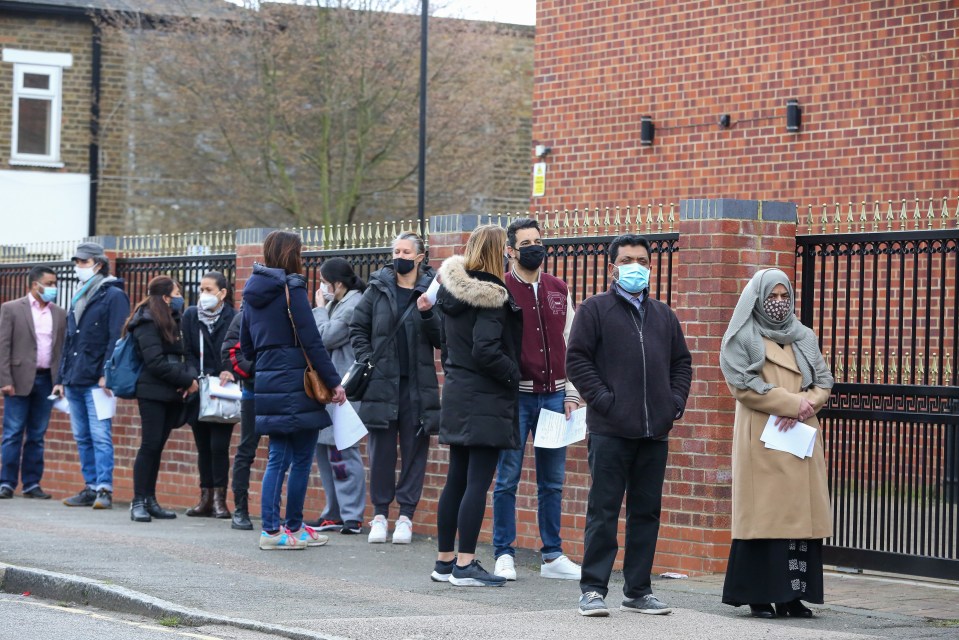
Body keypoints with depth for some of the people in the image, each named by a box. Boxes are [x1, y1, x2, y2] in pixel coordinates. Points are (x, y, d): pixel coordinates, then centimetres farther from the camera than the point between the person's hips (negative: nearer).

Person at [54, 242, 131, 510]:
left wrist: (107, 374, -20)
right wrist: (61, 377, 19)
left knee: (100, 436, -11)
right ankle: (90, 487, 12)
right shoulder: (78, 297, 21)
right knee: (82, 437, 8)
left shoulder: (113, 296, -3)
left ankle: (104, 489, -13)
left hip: (98, 380, -8)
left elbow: (117, 338, -11)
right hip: (74, 381, 8)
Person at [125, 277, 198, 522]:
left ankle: (150, 500, 12)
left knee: (157, 446, 9)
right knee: (150, 445, -7)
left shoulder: (174, 321, 17)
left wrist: (190, 377, -5)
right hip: (153, 393, -7)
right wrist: (187, 380, -13)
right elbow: (156, 363, -17)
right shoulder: (147, 323, -10)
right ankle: (138, 502, -3)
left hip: (172, 394, 7)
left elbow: (186, 355, 16)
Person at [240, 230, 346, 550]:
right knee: (302, 459, 2)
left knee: (278, 458, 9)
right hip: (295, 384, -7)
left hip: (267, 383, 8)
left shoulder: (253, 293, 13)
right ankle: (294, 528, 6)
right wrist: (334, 382, -10)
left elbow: (246, 345, 18)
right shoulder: (291, 289, -10)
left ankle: (271, 529, 5)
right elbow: (311, 341, -13)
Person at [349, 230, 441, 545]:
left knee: (414, 450, 2)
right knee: (381, 450, 3)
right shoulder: (377, 289, 8)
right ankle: (380, 514, 10)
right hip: (382, 382, 1)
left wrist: (427, 314, -16)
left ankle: (406, 515, 8)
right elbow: (357, 327, 12)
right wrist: (366, 360, 0)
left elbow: (442, 339, 0)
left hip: (418, 385, -1)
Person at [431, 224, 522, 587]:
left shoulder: (453, 290, 10)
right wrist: (514, 374, -9)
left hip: (457, 393, 9)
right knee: (478, 483, -6)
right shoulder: (490, 298, -16)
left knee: (456, 481, 14)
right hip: (486, 399, -9)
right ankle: (465, 565, -5)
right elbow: (485, 351, -22)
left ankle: (445, 561, 18)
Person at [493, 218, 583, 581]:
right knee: (508, 479, 1)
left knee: (553, 481, 7)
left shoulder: (559, 290, 11)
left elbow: (570, 343, 14)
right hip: (515, 397, -4)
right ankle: (504, 555, 8)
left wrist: (571, 393, 8)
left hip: (553, 397, 4)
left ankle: (552, 556, 13)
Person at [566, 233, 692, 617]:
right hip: (610, 430, -5)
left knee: (647, 512, 8)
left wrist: (675, 402, 7)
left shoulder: (664, 316, 17)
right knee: (603, 512, -3)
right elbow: (577, 360, -4)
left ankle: (638, 591, 14)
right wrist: (603, 400, -12)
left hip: (655, 431, 5)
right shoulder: (595, 310, 2)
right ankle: (593, 589, 2)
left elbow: (681, 362, 22)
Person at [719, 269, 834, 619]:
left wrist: (804, 407, -8)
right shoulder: (741, 338, 3)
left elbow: (824, 382, 12)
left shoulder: (805, 337, 18)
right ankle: (759, 596, -5)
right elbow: (742, 383, -9)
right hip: (761, 439, -5)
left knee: (800, 513, -1)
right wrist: (793, 402, -13)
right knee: (763, 515, -8)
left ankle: (791, 595, 0)